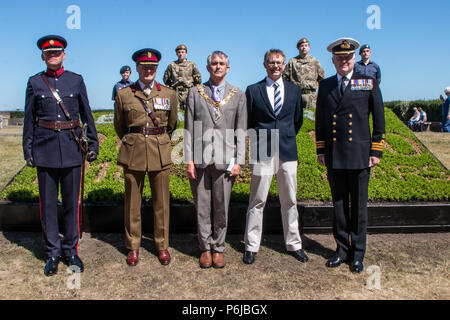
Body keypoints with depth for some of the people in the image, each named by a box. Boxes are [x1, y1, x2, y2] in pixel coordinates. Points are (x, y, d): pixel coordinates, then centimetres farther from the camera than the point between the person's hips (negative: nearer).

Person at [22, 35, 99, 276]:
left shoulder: (76, 80, 6)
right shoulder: (35, 82, 6)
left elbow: (86, 114, 8)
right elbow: (29, 119, 7)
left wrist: (93, 143, 3)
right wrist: (28, 150, 4)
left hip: (71, 147, 0)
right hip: (45, 148, 0)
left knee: (72, 202, 6)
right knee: (48, 203, 6)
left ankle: (70, 250, 21)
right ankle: (52, 253, 20)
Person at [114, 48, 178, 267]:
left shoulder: (169, 94, 5)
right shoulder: (123, 95, 3)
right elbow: (118, 126, 14)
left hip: (160, 154, 0)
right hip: (133, 154, 0)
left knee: (161, 202, 7)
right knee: (132, 201, 7)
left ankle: (162, 245, 23)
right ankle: (133, 246, 24)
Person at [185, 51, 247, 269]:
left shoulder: (238, 96, 10)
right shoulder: (195, 93, 9)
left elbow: (241, 131, 6)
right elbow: (188, 128, 5)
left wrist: (238, 161, -2)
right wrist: (189, 159, -2)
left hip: (225, 159, 0)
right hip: (200, 159, 0)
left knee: (221, 207, 5)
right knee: (202, 207, 6)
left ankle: (218, 249, 21)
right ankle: (206, 248, 22)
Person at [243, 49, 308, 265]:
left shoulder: (294, 90, 11)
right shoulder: (253, 90, 4)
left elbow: (298, 119, 18)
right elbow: (248, 121, 9)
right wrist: (259, 139, 8)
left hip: (288, 151, 3)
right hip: (263, 152, -2)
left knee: (289, 201, 10)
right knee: (257, 201, 2)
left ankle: (294, 244, 24)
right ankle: (251, 246, 15)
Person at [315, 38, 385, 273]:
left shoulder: (369, 83, 3)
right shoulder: (325, 86, 9)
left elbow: (379, 120, 4)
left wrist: (376, 151, -1)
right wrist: (320, 150, 7)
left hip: (359, 155, -2)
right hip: (333, 157, 2)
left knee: (358, 207, 6)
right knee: (339, 205, 11)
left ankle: (357, 254, 19)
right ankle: (342, 249, 25)